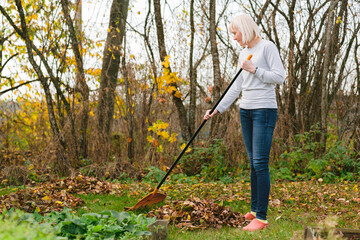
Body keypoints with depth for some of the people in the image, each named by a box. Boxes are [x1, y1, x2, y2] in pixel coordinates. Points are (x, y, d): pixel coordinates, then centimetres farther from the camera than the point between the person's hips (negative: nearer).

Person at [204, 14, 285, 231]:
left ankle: (262, 217, -9)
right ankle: (255, 210, 17)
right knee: (253, 163, 10)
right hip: (246, 111, 8)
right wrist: (217, 109, 16)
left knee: (260, 163, -11)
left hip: (264, 109, -8)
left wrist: (254, 69, -14)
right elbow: (237, 87, 19)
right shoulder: (244, 53, 17)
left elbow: (280, 77, -12)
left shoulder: (267, 47, -5)